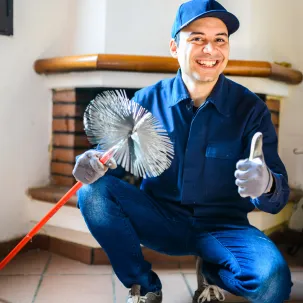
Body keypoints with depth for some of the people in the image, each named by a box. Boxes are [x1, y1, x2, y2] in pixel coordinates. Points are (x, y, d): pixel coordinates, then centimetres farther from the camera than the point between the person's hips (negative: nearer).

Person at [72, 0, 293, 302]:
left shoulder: (250, 108, -8)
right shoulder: (147, 100, -4)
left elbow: (278, 197, -11)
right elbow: (116, 156, 1)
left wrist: (266, 185, -36)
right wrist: (95, 161, -24)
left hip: (222, 227, -1)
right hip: (160, 219, 2)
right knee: (93, 193, -22)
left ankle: (211, 271, 9)